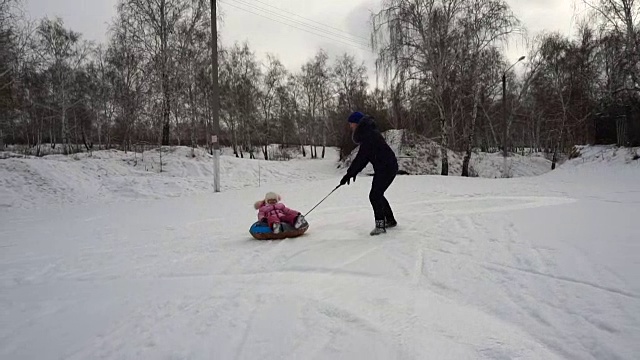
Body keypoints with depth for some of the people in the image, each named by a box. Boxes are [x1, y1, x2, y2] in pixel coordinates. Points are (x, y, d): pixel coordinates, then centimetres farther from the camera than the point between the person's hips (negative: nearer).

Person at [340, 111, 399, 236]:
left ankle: (380, 225, -9)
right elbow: (364, 157, 14)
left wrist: (349, 173, -19)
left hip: (387, 167, -10)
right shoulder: (366, 134, 13)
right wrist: (354, 172, 6)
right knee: (378, 194, 17)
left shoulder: (369, 135, -20)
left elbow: (361, 157, -23)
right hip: (383, 168, 10)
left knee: (375, 195, -13)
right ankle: (390, 220, 28)